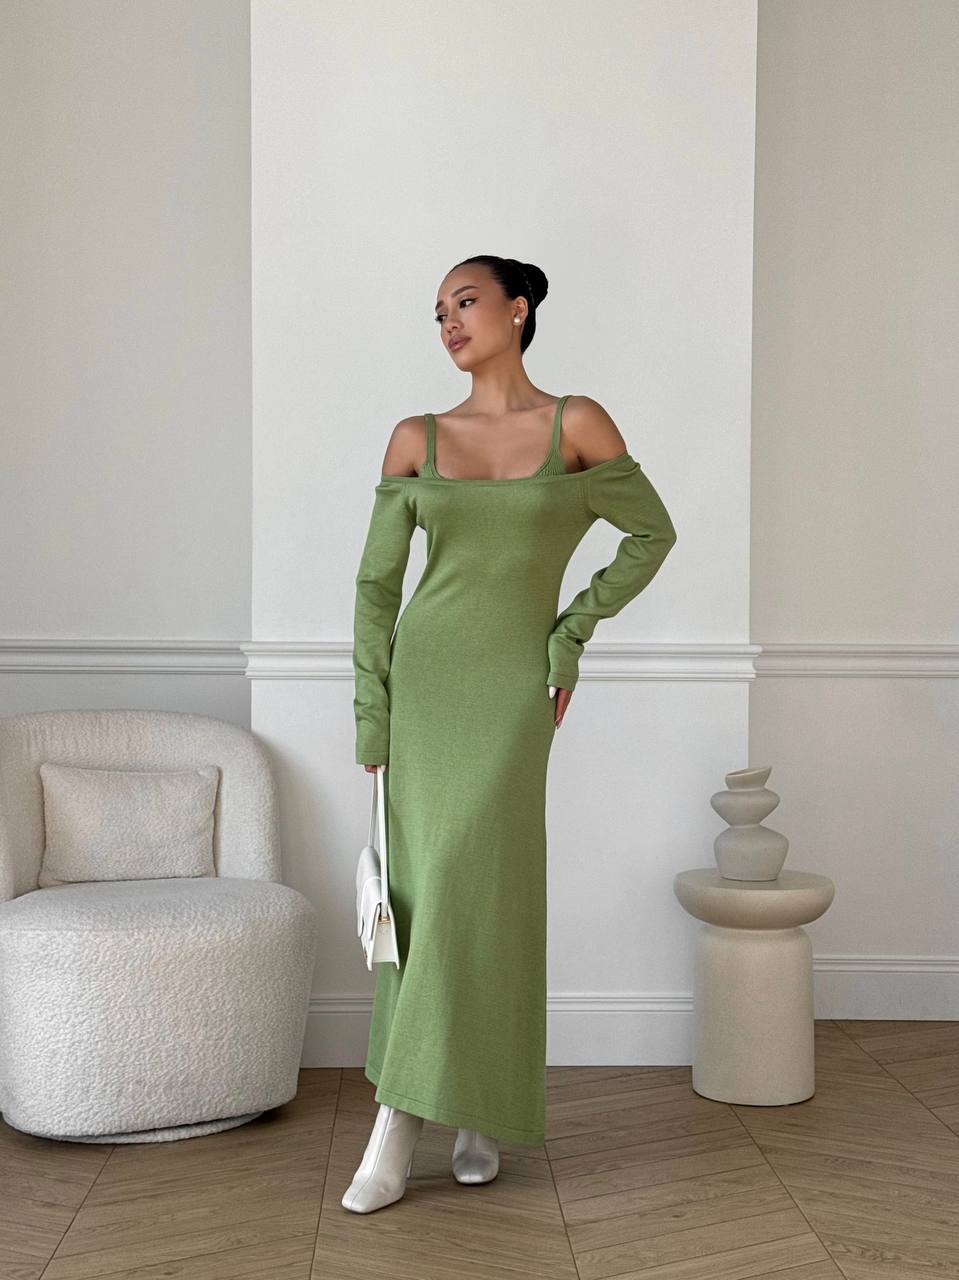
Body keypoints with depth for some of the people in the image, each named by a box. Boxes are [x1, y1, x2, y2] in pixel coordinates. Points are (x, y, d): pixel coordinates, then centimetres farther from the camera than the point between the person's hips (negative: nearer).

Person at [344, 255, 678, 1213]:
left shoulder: (575, 424, -2)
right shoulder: (416, 439, 5)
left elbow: (652, 533, 7)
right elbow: (376, 583, 5)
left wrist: (571, 633, 1)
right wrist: (372, 723, -1)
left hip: (511, 688, -3)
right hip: (418, 678, 3)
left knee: (471, 892, -11)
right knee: (423, 893, 3)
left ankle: (398, 1125, -1)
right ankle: (472, 1109, 15)